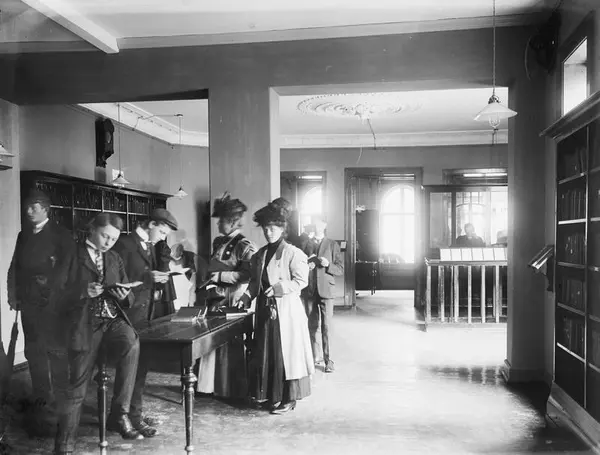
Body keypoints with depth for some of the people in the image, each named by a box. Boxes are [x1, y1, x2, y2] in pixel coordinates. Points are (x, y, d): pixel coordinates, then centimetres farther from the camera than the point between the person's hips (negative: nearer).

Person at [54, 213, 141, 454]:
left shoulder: (115, 259, 17)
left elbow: (128, 295, 17)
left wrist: (125, 296, -7)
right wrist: (84, 292, -19)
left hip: (113, 319, 3)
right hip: (85, 323, -3)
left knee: (132, 344, -29)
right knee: (76, 387, -3)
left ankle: (119, 414, -20)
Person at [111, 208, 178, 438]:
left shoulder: (149, 246, 14)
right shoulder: (125, 244, -13)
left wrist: (156, 286, 4)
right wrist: (147, 277, -24)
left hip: (144, 313, 9)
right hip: (129, 314, -9)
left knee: (141, 362, 13)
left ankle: (135, 410, 25)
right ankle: (131, 415, 6)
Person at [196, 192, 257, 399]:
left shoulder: (244, 246, -12)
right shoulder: (218, 242, 14)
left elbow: (248, 275, -23)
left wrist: (221, 276, -17)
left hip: (232, 304, -7)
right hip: (215, 300, 8)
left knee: (231, 347, 1)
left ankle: (235, 390, 15)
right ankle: (214, 385, 25)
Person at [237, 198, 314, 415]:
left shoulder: (292, 253, -7)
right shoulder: (259, 255, 12)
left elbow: (301, 280, -11)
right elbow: (255, 282, 16)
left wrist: (278, 288, -19)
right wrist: (246, 297, 0)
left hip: (287, 309, -6)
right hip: (265, 309, 6)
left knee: (286, 352, -1)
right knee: (264, 352, 10)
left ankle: (288, 398, 9)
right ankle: (267, 394, 22)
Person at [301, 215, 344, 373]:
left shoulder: (332, 245, 7)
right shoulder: (305, 245, 12)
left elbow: (340, 269, 3)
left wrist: (328, 265, -14)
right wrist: (306, 267, -7)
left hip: (326, 289, -2)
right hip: (309, 291, 2)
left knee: (326, 327, -6)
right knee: (312, 326, 6)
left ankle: (328, 360, 0)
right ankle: (314, 357, 16)